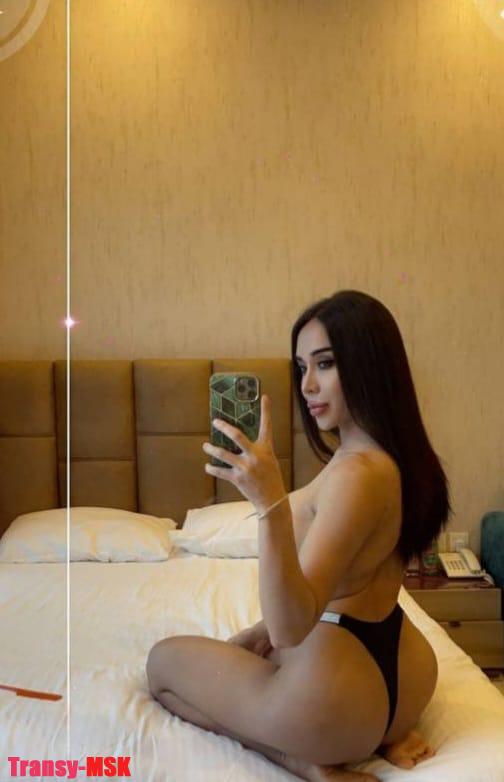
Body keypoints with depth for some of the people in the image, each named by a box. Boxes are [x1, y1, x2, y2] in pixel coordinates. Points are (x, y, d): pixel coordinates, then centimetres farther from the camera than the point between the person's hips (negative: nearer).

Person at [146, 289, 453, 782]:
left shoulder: (355, 472, -28)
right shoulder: (400, 457, 1)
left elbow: (290, 627, -30)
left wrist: (270, 502, -42)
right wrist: (264, 630, 14)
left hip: (339, 697, -8)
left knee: (163, 659, 13)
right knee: (257, 646, 35)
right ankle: (383, 734, 14)